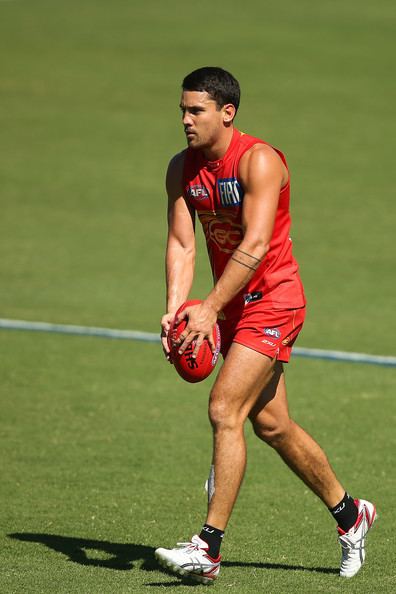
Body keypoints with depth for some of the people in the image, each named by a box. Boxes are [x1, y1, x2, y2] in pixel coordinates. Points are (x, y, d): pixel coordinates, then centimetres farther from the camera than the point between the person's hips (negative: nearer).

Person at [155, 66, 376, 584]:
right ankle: (349, 513, 32)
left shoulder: (259, 161, -19)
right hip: (235, 305, 8)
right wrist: (175, 310, -18)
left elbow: (255, 245, -27)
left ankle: (209, 548, -18)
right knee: (272, 425, 13)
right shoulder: (182, 168, 2)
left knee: (224, 409, -18)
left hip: (273, 299, -8)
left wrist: (210, 308, -32)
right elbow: (181, 244, -2)